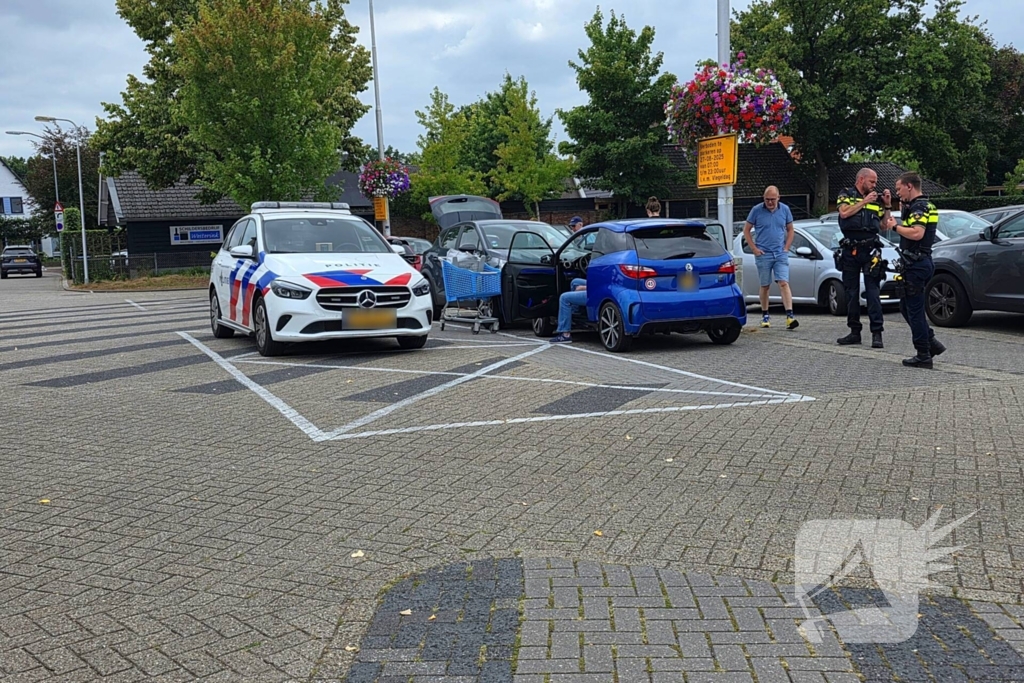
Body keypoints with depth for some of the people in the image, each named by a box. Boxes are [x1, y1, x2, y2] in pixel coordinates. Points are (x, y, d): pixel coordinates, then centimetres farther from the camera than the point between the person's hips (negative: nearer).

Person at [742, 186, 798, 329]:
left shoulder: (785, 210, 5)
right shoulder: (756, 210, -2)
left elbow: (790, 230, 14)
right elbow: (746, 230, 3)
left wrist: (786, 247, 3)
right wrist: (754, 249, -4)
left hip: (781, 254, 1)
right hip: (763, 254, -1)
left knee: (784, 283, -11)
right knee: (765, 286, 7)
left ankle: (790, 316, -18)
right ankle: (765, 316, 18)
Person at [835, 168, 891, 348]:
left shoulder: (876, 200, 15)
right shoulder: (846, 195, 10)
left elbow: (884, 225, 15)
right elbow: (844, 213, -10)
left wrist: (887, 205, 7)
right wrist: (865, 201, -6)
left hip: (870, 250, 0)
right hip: (850, 250, 0)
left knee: (873, 292, -6)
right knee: (851, 293, 6)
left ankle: (877, 333, -7)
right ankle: (855, 332, 14)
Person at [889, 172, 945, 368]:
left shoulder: (919, 207, -14)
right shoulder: (923, 205, 18)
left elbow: (917, 233, -29)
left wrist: (896, 226, -16)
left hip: (916, 264, -10)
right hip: (919, 262, 10)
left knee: (914, 309, -4)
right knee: (906, 307, 17)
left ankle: (923, 356, 1)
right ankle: (931, 343, 20)